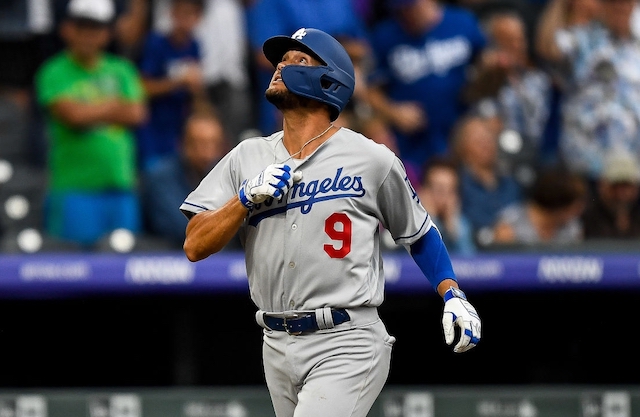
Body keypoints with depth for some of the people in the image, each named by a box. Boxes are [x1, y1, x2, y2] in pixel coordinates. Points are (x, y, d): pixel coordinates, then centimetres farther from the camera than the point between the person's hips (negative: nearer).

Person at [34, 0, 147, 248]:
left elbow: (137, 114, 1)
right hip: (73, 190, -4)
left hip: (120, 187, 5)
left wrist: (91, 112, -5)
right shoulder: (55, 73, 1)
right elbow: (72, 115, -13)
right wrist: (114, 106, 2)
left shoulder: (121, 70, 14)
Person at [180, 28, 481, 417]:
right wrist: (247, 196, -11)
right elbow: (195, 247, 3)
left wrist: (453, 295, -1)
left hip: (347, 345, -5)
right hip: (278, 346, 5)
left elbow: (420, 234, 12)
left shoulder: (373, 159, -1)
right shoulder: (247, 158, 9)